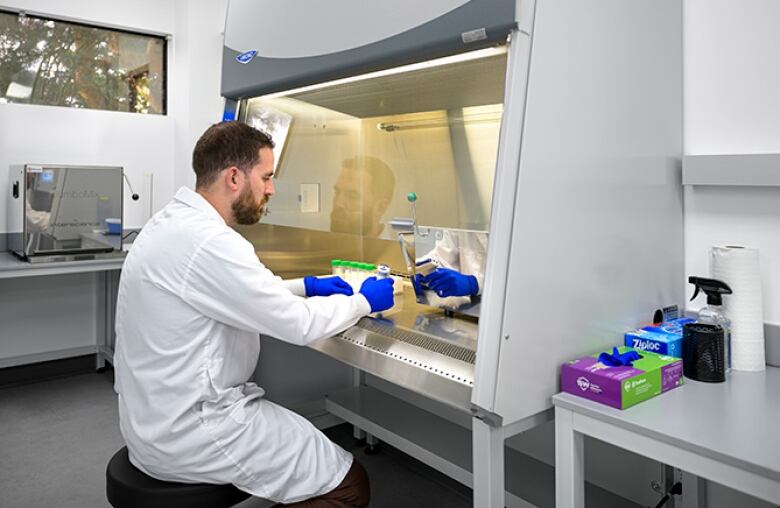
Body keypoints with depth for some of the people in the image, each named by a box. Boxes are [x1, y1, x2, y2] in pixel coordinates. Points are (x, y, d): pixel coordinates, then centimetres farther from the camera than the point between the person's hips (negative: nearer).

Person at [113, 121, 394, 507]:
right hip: (189, 432, -10)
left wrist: (305, 285, 14)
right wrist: (363, 302, -3)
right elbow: (298, 325, -20)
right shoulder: (208, 241, -26)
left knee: (311, 429, 22)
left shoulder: (172, 222, 5)